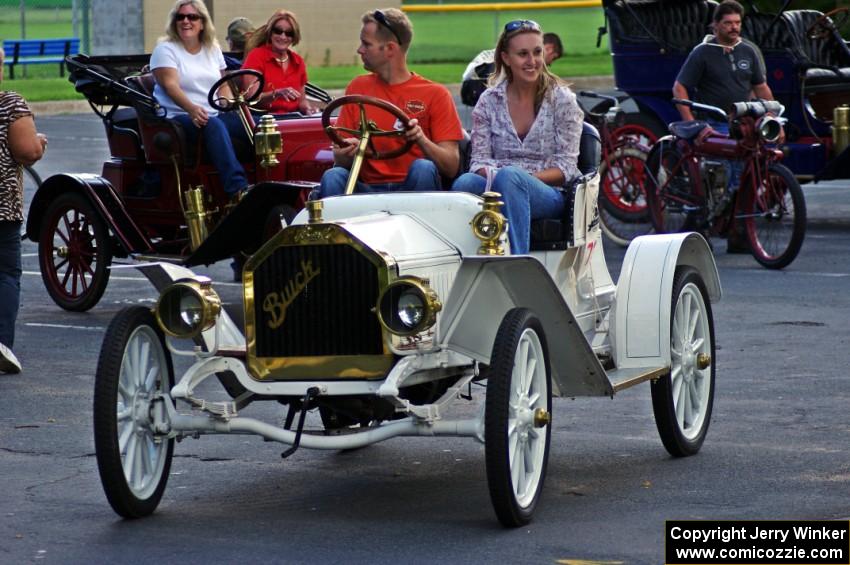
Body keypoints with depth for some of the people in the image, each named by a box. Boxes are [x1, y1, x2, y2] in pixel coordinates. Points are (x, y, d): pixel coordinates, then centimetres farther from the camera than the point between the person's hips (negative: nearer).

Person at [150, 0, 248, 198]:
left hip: (215, 114, 6)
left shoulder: (213, 49, 19)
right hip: (178, 115, -6)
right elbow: (170, 85, -13)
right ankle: (237, 188, -52)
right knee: (214, 125, -39)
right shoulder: (165, 50, 1)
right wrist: (191, 108, -31)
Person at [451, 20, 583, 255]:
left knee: (509, 177, -38)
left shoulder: (562, 100, 6)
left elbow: (566, 167, 0)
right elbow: (479, 159, 7)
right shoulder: (489, 101, 13)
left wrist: (524, 179, -17)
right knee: (464, 183, -34)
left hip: (549, 194, -2)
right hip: (496, 188, 2)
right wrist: (491, 174, -18)